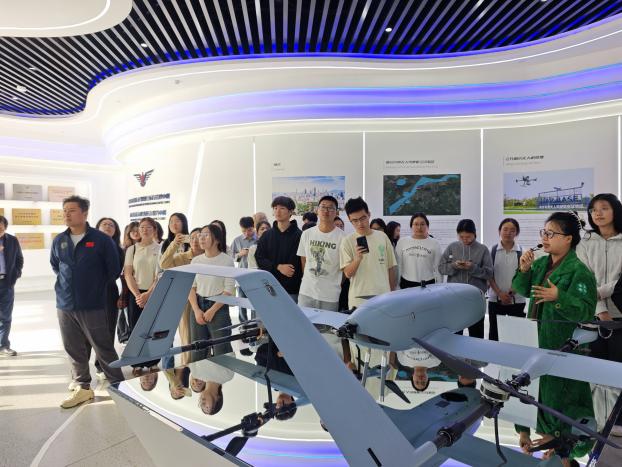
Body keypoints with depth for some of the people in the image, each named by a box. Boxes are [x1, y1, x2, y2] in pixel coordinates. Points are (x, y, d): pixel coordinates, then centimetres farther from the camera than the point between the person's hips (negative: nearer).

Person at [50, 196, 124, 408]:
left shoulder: (101, 239, -9)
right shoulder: (59, 241, 6)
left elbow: (114, 269, -3)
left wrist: (96, 287, 5)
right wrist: (67, 284, 17)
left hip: (93, 305, -5)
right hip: (64, 305, 5)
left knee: (103, 348, 1)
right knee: (73, 349, 13)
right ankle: (83, 388, 29)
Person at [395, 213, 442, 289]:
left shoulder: (435, 244, 4)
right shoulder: (402, 242, 6)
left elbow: (438, 269, 5)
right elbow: (398, 266, 8)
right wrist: (396, 286, 7)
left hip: (428, 284, -1)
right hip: (406, 284, 1)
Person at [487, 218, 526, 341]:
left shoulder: (522, 251, -2)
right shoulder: (493, 250, 1)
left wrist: (511, 293, -11)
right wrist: (500, 293, -9)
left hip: (516, 300, -1)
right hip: (495, 299, 1)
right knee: (494, 333, 8)